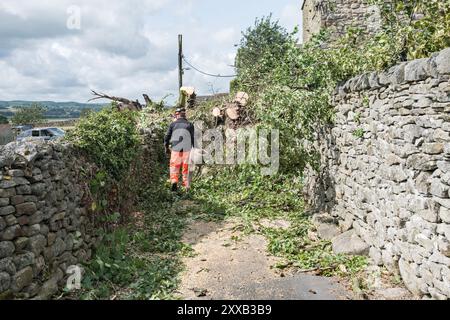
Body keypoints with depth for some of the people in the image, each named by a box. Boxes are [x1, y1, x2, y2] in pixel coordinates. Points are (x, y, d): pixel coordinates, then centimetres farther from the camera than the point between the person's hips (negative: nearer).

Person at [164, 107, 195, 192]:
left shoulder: (173, 124, 4)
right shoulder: (190, 125, 5)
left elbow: (167, 136, 6)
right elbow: (193, 138, 4)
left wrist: (166, 147, 18)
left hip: (175, 148, 0)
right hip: (187, 149, 1)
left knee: (174, 167, 9)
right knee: (186, 168, 8)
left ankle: (174, 181, -12)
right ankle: (187, 186, 12)